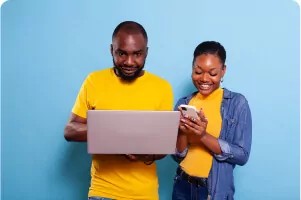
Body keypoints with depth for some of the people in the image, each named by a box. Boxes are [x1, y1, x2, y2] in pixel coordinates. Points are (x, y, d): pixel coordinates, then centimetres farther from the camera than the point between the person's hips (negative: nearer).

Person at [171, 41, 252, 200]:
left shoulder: (237, 102, -10)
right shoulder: (184, 103, -1)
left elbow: (242, 155, -13)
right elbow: (177, 155, 0)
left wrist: (204, 136, -24)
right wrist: (182, 132, -20)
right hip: (183, 186, 3)